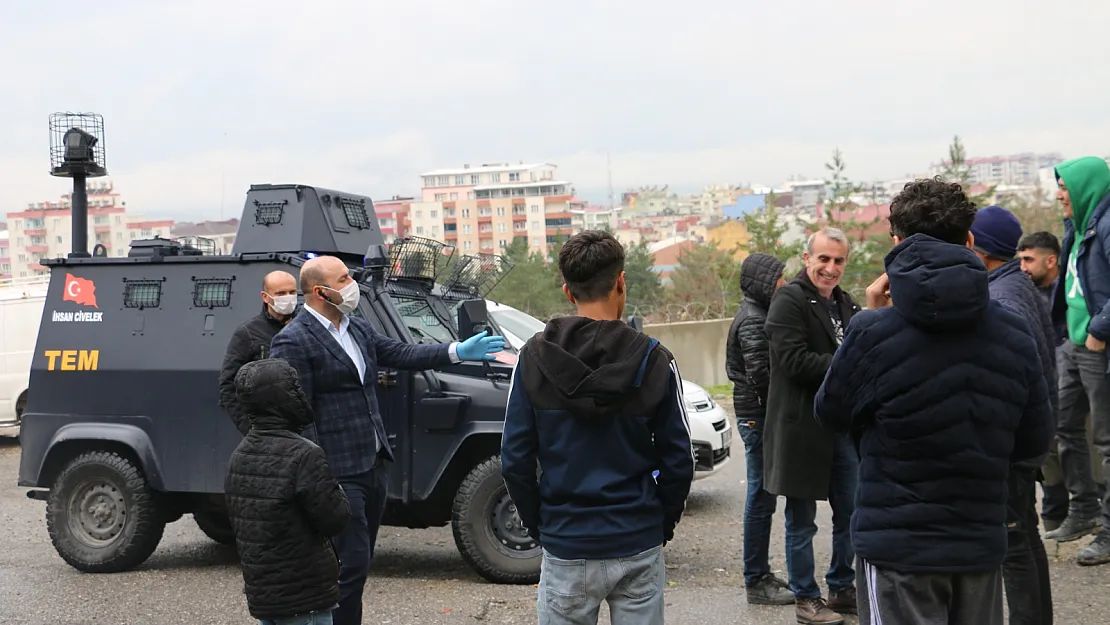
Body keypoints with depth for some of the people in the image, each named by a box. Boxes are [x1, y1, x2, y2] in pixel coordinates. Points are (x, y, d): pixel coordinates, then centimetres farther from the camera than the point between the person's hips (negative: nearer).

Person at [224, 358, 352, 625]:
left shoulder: (240, 455, 5)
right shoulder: (303, 456, -21)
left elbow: (237, 522, 12)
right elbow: (335, 520, -17)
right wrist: (338, 493, 2)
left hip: (259, 591, 8)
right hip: (303, 597, -8)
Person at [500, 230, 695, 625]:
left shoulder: (534, 358, -5)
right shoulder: (653, 360, -7)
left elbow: (515, 460, -4)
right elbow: (678, 462, -3)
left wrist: (538, 525, 8)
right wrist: (662, 525, 11)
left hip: (565, 548, 0)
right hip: (638, 547, 0)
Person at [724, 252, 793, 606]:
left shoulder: (757, 314, 16)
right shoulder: (753, 320, -15)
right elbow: (760, 374, -23)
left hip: (756, 415, 10)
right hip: (758, 416, -10)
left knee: (761, 498, 16)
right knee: (761, 499, -4)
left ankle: (760, 574, 25)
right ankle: (756, 581, 3)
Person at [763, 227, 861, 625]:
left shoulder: (847, 305, 14)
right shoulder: (789, 301, -11)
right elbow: (795, 361, -21)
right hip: (802, 427, -7)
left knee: (851, 514, 15)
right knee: (801, 521, 4)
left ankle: (842, 588, 31)